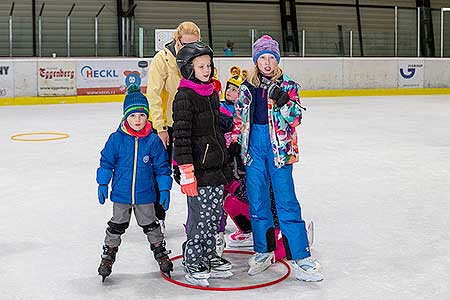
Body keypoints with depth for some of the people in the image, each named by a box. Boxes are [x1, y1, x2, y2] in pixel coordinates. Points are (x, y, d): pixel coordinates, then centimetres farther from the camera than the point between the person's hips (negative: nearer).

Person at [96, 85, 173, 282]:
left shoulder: (153, 140, -8)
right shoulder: (116, 139, -10)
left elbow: (162, 167, -1)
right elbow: (106, 162, 1)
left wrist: (165, 190, -2)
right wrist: (102, 184, 0)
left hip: (145, 194, 0)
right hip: (121, 193, 0)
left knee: (150, 225, 14)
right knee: (116, 226, 13)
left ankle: (160, 251, 32)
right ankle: (108, 254, 28)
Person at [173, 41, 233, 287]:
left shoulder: (212, 93, 12)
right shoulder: (184, 96, -14)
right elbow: (181, 137, -19)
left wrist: (224, 163, 24)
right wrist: (186, 173, -22)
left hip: (216, 166, 8)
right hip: (198, 168, -8)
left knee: (215, 214, 14)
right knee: (200, 215, -2)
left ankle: (209, 255, 30)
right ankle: (192, 262, 13)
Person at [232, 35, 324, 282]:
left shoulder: (288, 86, 0)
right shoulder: (247, 87, 9)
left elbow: (295, 119, -7)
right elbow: (239, 120, 14)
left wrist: (283, 102, -22)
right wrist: (233, 145, 10)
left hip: (279, 147, -3)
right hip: (253, 146, 3)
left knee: (286, 202, -5)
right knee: (257, 201, 8)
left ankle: (299, 257, 1)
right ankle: (264, 251, 23)